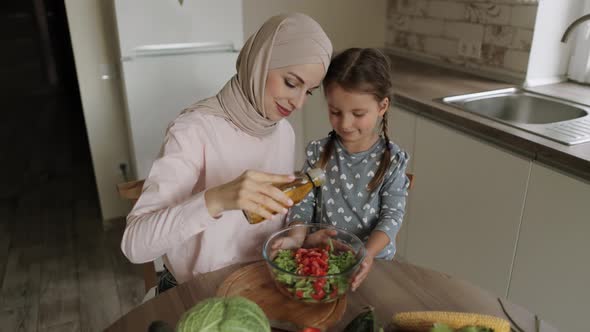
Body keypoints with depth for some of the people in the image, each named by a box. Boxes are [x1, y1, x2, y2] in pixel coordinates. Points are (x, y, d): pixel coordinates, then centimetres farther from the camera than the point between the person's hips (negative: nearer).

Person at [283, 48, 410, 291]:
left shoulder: (392, 161, -5)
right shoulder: (318, 153, 0)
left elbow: (392, 215, -8)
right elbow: (304, 203, 0)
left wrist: (367, 253, -24)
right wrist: (296, 237, -19)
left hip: (371, 261, -1)